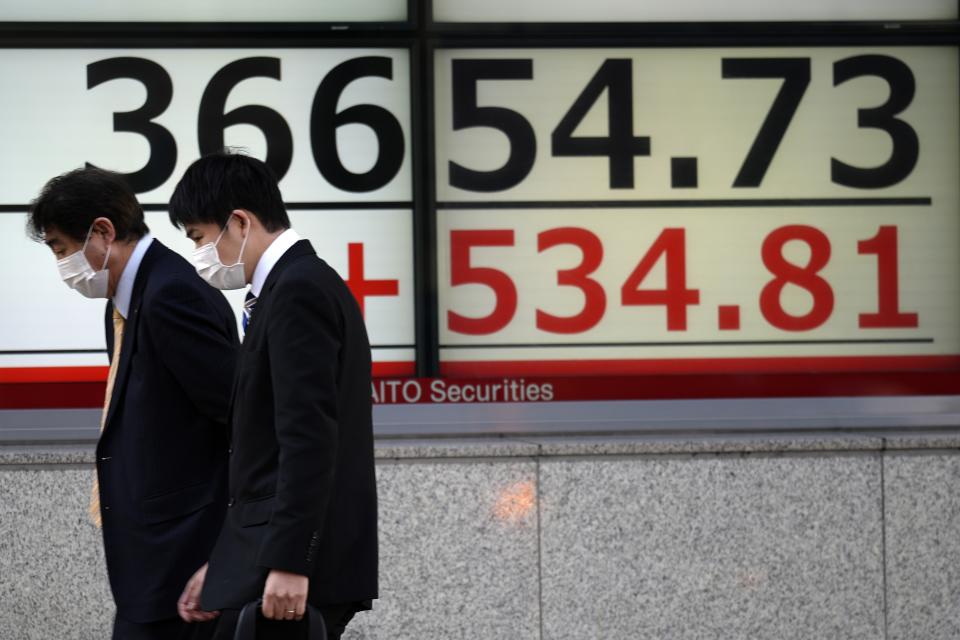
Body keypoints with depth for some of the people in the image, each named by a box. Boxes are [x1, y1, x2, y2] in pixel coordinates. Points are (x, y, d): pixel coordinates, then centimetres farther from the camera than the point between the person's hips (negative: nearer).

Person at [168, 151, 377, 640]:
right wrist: (226, 565, 21)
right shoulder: (305, 284, 19)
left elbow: (310, 438, -21)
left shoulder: (298, 290, -12)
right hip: (281, 556, 10)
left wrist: (288, 562, -24)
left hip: (296, 567, -10)